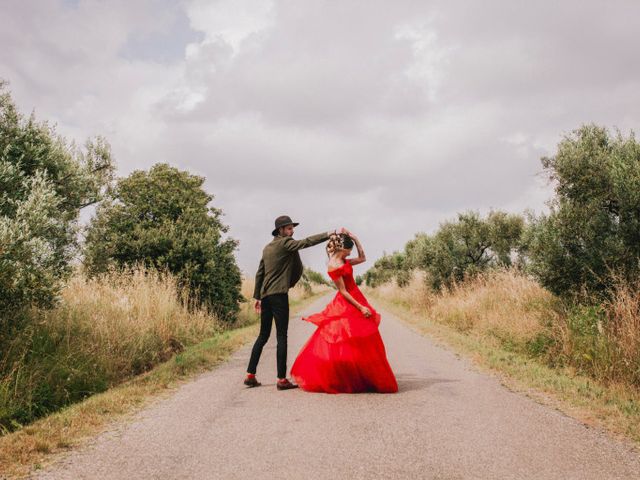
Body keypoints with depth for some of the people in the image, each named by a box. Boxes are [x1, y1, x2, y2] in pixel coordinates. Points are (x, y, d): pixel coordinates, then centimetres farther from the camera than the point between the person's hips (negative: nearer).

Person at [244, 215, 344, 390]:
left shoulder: (267, 247, 19)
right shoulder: (284, 243, -6)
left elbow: (259, 273, 20)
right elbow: (306, 242, -19)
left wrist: (257, 297, 23)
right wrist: (331, 233, -22)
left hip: (265, 295, 9)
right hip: (279, 295, -9)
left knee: (263, 336, 14)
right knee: (281, 336, -6)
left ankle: (250, 375, 14)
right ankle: (282, 379, -7)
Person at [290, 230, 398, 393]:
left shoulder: (343, 261, 7)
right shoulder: (334, 266, -19)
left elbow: (362, 258, 17)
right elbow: (343, 291, -18)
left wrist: (355, 238, 7)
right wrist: (361, 307, -17)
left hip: (356, 301, 10)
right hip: (347, 306, -10)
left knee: (365, 342, 14)